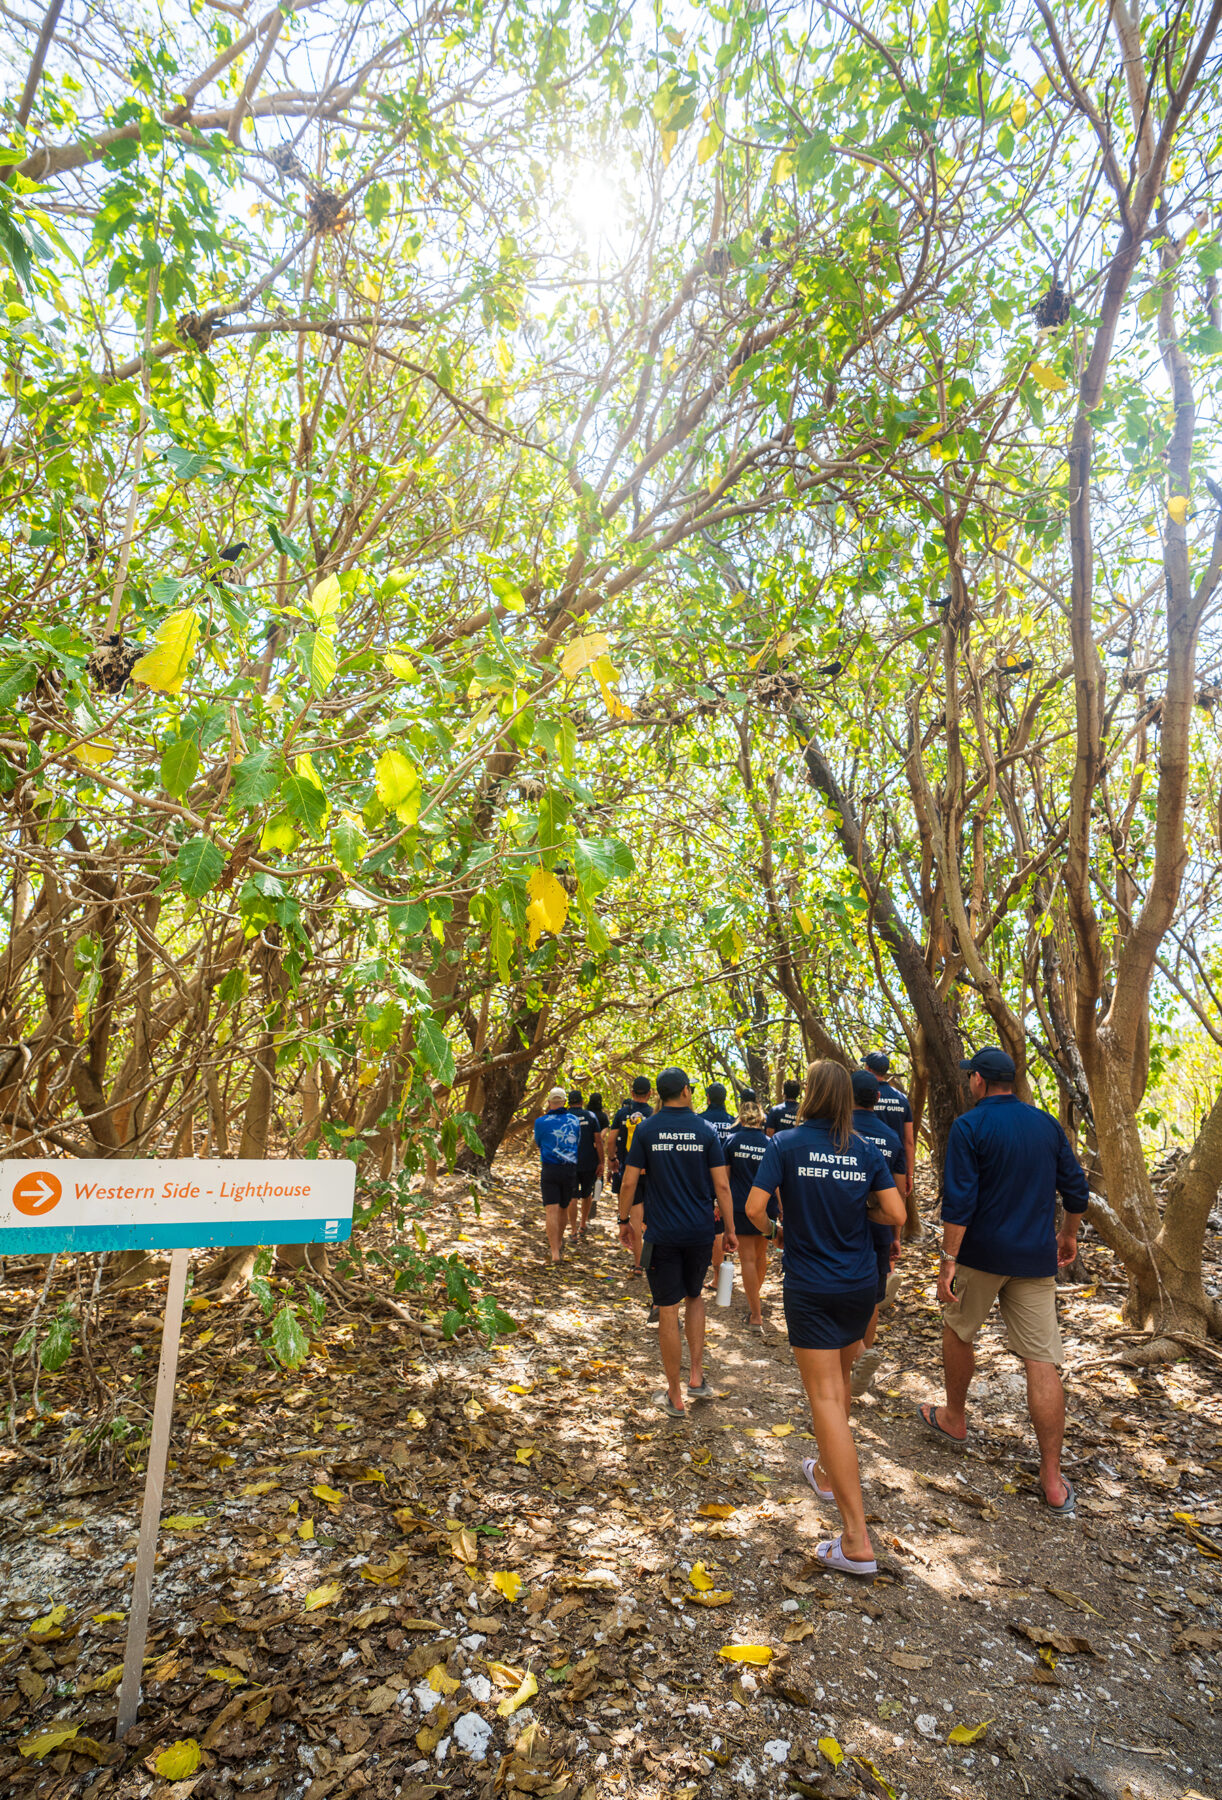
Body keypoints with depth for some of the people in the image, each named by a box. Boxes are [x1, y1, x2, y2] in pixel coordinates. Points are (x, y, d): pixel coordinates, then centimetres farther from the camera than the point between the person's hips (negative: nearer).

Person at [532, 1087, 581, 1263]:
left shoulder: (541, 1122, -5)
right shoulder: (575, 1120, 3)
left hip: (549, 1170, -3)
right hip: (570, 1169, 3)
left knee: (551, 1210, -5)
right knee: (564, 1208, 18)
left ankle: (555, 1252, -12)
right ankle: (559, 1242, 37)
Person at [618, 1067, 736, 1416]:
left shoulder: (646, 1130, -3)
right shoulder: (706, 1130, -2)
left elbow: (629, 1182, -3)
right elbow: (722, 1185, -3)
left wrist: (624, 1220, 10)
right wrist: (730, 1229, 5)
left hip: (662, 1234, -2)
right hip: (700, 1232, 2)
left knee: (668, 1311, 6)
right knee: (695, 1297, 24)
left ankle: (675, 1397, 15)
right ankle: (696, 1377, 20)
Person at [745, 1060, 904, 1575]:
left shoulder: (787, 1144, -11)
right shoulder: (866, 1151, -2)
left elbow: (754, 1208, -16)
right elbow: (896, 1214, -2)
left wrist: (768, 1227, 4)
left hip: (811, 1289, -5)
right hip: (861, 1284, 5)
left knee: (826, 1398, -2)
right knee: (839, 1382, 25)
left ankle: (857, 1541, -3)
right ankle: (828, 1471, 46)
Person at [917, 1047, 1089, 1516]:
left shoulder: (969, 1126, -12)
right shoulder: (1047, 1124, 4)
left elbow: (959, 1201, -18)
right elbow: (1076, 1189, 11)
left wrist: (949, 1259, -14)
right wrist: (1069, 1233, 27)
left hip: (981, 1253, -4)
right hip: (1035, 1257, 4)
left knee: (957, 1331, 20)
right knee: (1042, 1361, 4)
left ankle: (954, 1418, 37)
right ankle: (1053, 1480, 7)